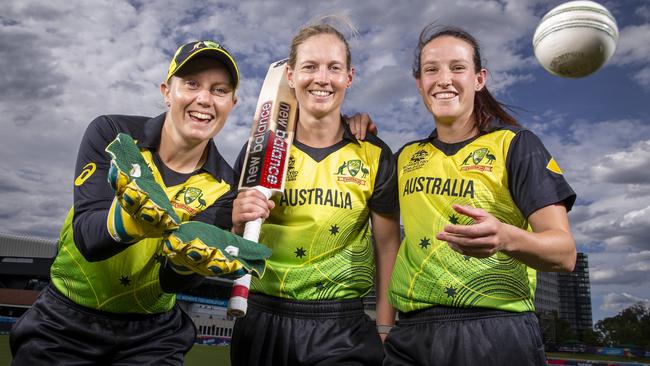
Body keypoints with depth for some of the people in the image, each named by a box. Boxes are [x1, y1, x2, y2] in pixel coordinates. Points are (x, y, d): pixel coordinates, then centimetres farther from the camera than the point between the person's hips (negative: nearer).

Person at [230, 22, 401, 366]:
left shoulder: (375, 156, -3)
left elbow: (387, 245, 2)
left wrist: (384, 329, -1)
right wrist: (239, 223, -18)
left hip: (342, 326, -1)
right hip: (263, 320, 2)